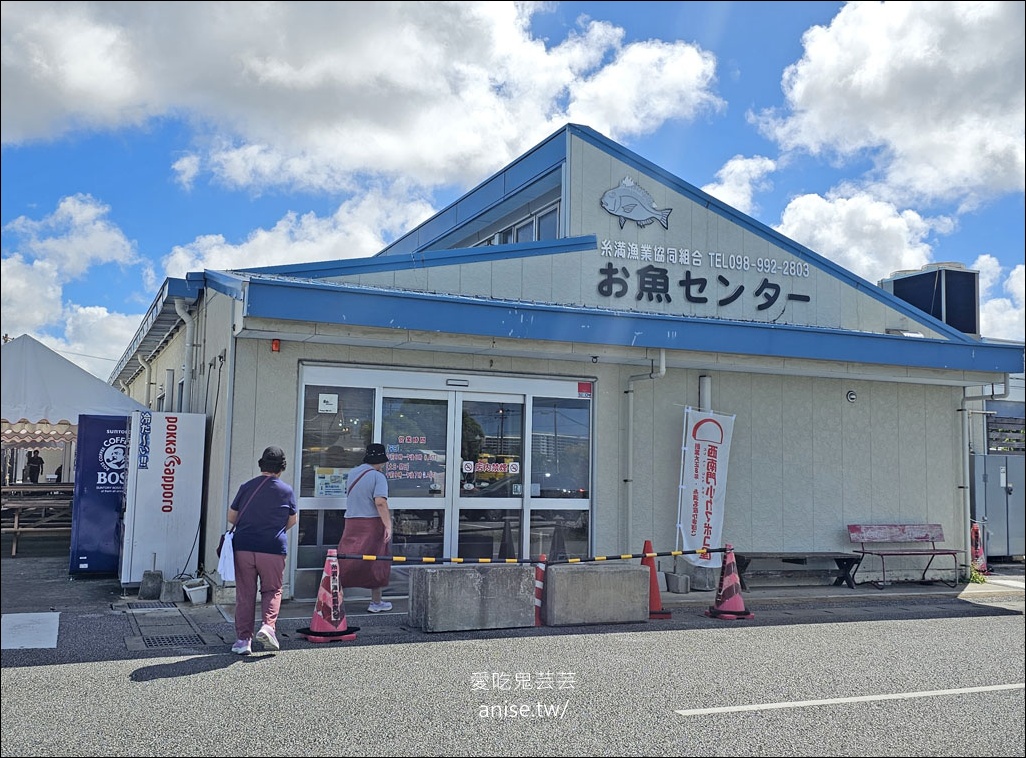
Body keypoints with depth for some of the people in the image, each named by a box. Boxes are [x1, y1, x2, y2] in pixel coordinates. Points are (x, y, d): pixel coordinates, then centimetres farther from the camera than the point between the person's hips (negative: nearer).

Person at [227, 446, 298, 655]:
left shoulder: (247, 487, 4)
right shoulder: (286, 491, 2)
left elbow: (231, 517, 10)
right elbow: (292, 520, 13)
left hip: (244, 547, 1)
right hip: (273, 549, -1)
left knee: (244, 594, 8)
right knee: (272, 591, 14)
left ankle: (243, 639, 8)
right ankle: (268, 626, -7)